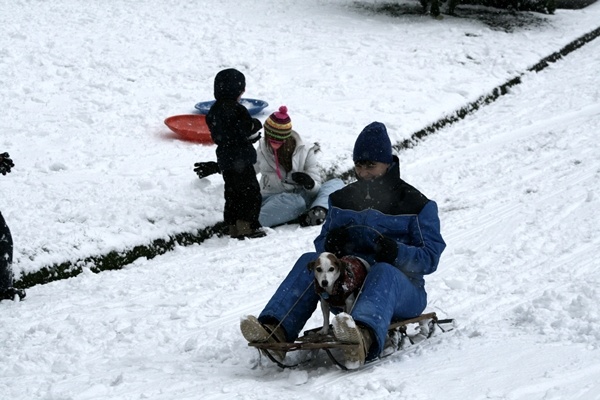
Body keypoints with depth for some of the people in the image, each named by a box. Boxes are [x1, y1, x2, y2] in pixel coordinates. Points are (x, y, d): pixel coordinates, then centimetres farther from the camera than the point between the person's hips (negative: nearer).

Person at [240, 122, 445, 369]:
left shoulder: (417, 205, 0)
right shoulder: (343, 200, 14)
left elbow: (430, 257, -8)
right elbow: (321, 244, 13)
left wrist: (397, 253, -28)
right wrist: (330, 244, -13)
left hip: (401, 288, -5)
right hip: (349, 288, 5)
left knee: (383, 272, -40)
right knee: (309, 261, -19)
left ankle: (364, 340, -73)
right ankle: (276, 330, -41)